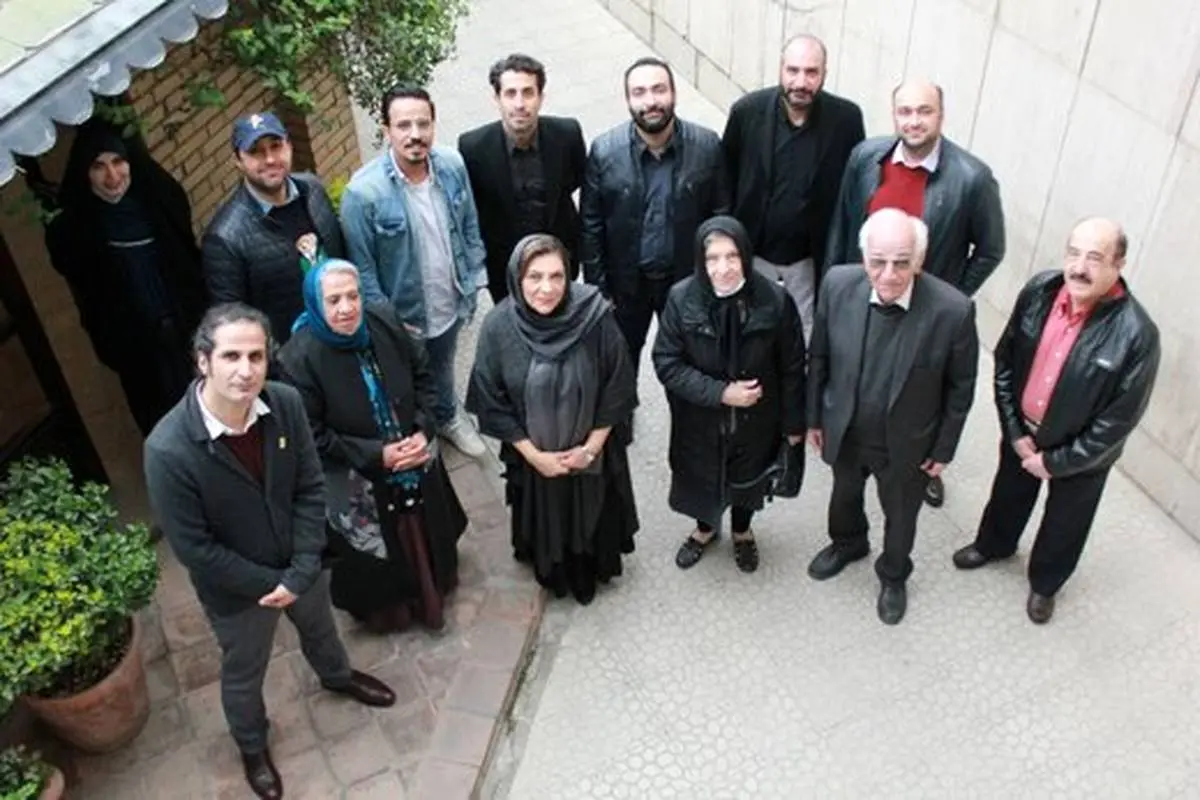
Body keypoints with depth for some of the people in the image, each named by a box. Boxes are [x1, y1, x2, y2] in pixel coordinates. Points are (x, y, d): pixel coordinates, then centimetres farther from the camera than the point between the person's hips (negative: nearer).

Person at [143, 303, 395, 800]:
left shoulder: (285, 404, -22)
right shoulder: (168, 450, -34)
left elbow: (310, 490, -12)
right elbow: (193, 547, -25)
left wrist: (300, 573, -18)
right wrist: (268, 582, -18)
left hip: (299, 566, 4)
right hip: (235, 588, -3)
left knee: (320, 628, 33)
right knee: (243, 674, 24)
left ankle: (337, 677, 67)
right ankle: (252, 747, 55)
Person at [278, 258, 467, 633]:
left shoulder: (384, 323, -13)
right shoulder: (300, 357, -25)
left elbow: (422, 375, 1)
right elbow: (312, 436, -20)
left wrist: (423, 431, -13)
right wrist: (377, 455, -23)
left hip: (414, 462, 5)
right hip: (358, 486, -4)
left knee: (426, 532, 27)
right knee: (377, 550, 17)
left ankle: (432, 589, 56)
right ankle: (385, 608, 46)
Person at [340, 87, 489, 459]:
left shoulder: (452, 165, -15)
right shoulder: (363, 191, -28)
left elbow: (470, 228, 0)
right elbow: (362, 267, -19)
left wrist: (474, 282, 2)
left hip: (451, 304, 4)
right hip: (402, 316, -4)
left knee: (443, 368, 32)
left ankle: (447, 418, 60)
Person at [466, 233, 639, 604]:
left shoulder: (595, 315, -24)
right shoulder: (498, 327, -23)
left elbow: (617, 386, -12)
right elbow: (491, 402, -12)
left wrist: (591, 446, -11)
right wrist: (534, 455, -12)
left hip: (591, 448, 0)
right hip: (533, 455, 0)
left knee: (594, 514, 24)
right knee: (546, 519, 22)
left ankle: (593, 567, 54)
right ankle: (553, 572, 52)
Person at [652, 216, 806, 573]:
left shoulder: (774, 299, -23)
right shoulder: (682, 299, -22)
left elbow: (792, 367, -11)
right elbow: (666, 363, -17)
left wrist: (793, 423, -4)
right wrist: (720, 393, -25)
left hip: (755, 420, 0)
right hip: (700, 420, 0)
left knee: (747, 478, 25)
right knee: (702, 478, 24)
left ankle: (742, 532, 56)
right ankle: (705, 528, 56)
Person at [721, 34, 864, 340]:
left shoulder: (846, 118, -14)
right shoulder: (747, 111, -15)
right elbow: (724, 180, -5)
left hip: (812, 254, 0)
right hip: (753, 249, 0)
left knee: (807, 333, 15)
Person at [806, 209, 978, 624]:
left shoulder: (953, 310, -31)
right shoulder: (838, 284, -24)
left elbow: (960, 388, -13)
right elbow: (819, 357, -7)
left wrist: (943, 448, -4)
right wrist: (814, 417, 2)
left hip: (906, 443, -2)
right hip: (844, 431, 2)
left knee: (900, 516, 25)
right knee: (845, 494, 31)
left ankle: (893, 575, 56)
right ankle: (848, 543, 64)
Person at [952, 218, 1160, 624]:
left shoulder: (1136, 334, -31)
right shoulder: (1039, 290, -19)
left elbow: (1120, 419, -22)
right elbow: (1005, 360, -6)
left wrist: (1057, 461, -15)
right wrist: (1014, 430, -8)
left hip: (1081, 452, -3)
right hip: (1023, 429, 3)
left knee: (1063, 524, 22)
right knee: (1009, 493, 30)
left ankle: (1044, 583, 51)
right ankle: (993, 544, 60)